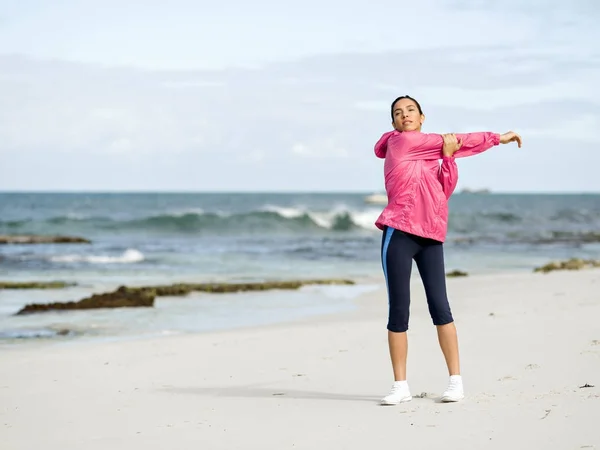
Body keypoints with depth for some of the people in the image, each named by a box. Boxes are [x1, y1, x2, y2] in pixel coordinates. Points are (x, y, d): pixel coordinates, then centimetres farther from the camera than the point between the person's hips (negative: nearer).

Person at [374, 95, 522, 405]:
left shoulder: (432, 154, 20)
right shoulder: (399, 142, 1)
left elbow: (446, 190, 5)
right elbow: (454, 140, 3)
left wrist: (448, 156, -9)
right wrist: (498, 138, 9)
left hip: (431, 236, 5)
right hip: (400, 234, -5)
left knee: (439, 306, -2)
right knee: (399, 308, -3)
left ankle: (456, 381, 1)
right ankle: (401, 386, 2)